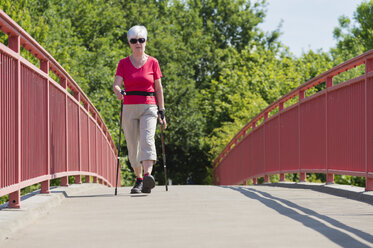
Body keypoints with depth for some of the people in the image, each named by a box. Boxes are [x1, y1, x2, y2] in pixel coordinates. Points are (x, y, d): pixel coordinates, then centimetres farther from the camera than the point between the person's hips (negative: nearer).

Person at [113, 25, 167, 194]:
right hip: (129, 108, 2)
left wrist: (161, 112, 4)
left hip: (148, 108, -2)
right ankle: (139, 179, 21)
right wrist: (118, 92, -29)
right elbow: (116, 84, -5)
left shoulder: (153, 62, 7)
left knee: (147, 140, -23)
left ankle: (148, 176, -39)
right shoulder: (123, 63, 7)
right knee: (133, 147, 4)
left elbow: (159, 88, 9)